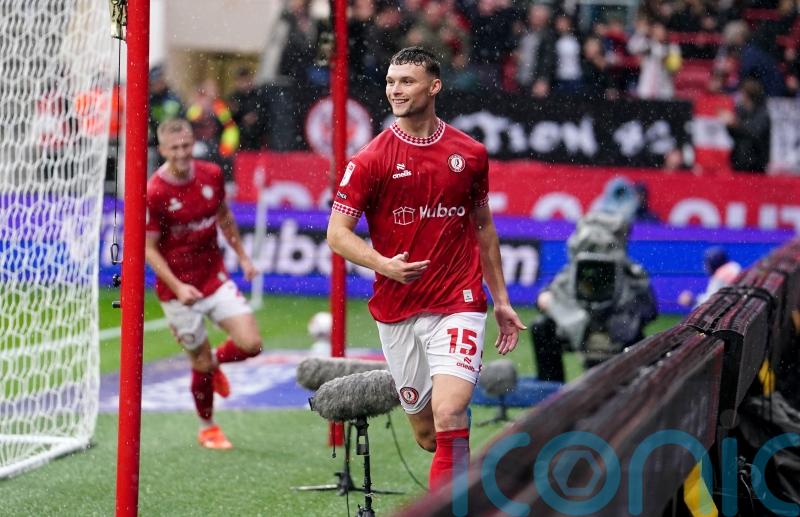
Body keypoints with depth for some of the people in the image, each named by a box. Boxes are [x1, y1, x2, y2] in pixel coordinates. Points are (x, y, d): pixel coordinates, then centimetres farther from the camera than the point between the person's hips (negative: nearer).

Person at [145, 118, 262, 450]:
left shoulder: (212, 175, -3)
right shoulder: (155, 193, -17)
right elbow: (149, 249, -12)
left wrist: (242, 256, 18)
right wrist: (178, 287, -20)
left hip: (215, 277, 4)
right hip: (178, 289, -4)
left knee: (250, 344, -8)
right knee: (202, 363, 2)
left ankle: (215, 362, 27)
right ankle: (207, 428, 27)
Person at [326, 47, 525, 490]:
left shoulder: (470, 154, 4)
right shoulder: (370, 159, -3)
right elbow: (336, 234, -3)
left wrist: (501, 300, 17)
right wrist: (384, 265, -21)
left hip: (458, 304, 0)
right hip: (397, 311, 1)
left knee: (449, 415, -21)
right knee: (426, 433, 10)